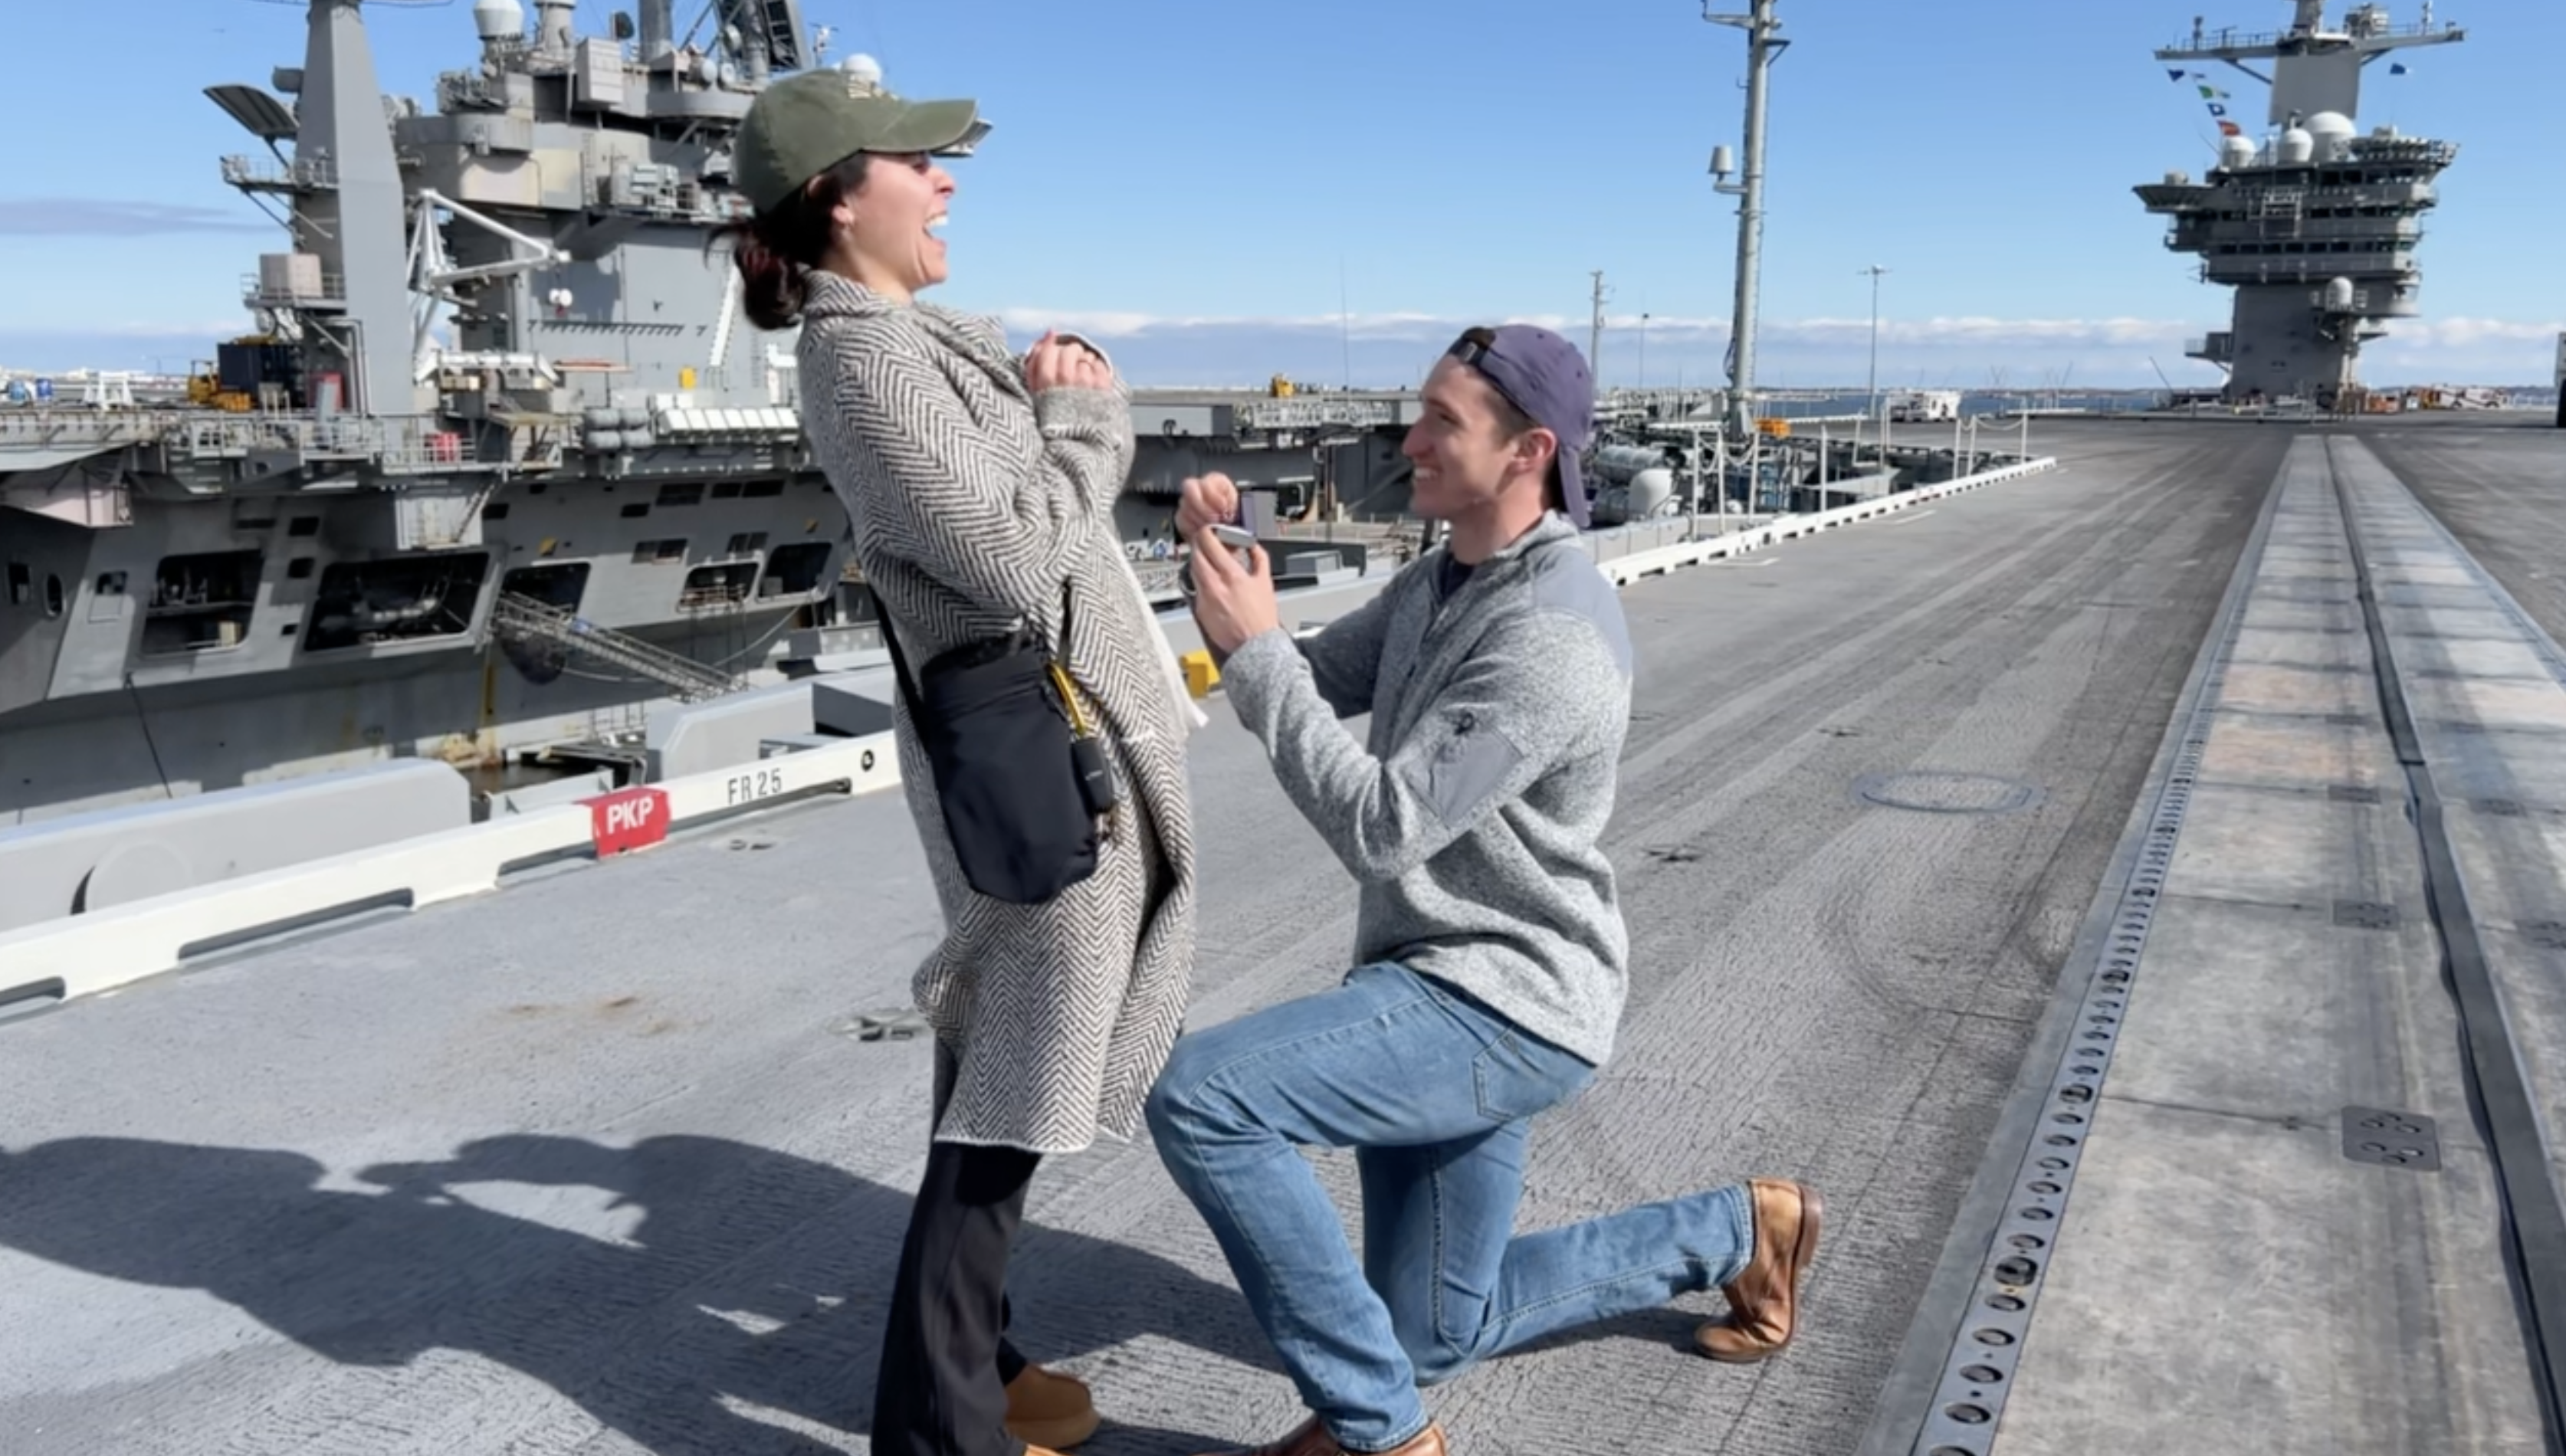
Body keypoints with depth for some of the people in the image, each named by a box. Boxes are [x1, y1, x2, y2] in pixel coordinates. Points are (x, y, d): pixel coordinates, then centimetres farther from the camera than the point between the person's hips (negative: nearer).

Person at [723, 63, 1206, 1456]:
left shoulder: (919, 332, 14)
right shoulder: (866, 356, -16)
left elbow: (1067, 474, 16)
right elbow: (1013, 551, -23)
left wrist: (1069, 391, -3)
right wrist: (1082, 416, -8)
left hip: (1060, 732, 10)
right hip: (1035, 749, -10)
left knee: (1005, 1083, 18)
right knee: (1006, 1097, -1)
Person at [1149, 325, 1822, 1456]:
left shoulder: (1551, 634, -24)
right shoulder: (1440, 579, 7)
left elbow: (1379, 830, -28)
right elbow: (1302, 695, 9)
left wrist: (1253, 648, -25)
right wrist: (1227, 571, -8)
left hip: (1501, 1007, -10)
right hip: (1443, 989, 10)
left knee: (1198, 1096, -26)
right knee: (1439, 1337, 19)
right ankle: (1734, 1231, 35)